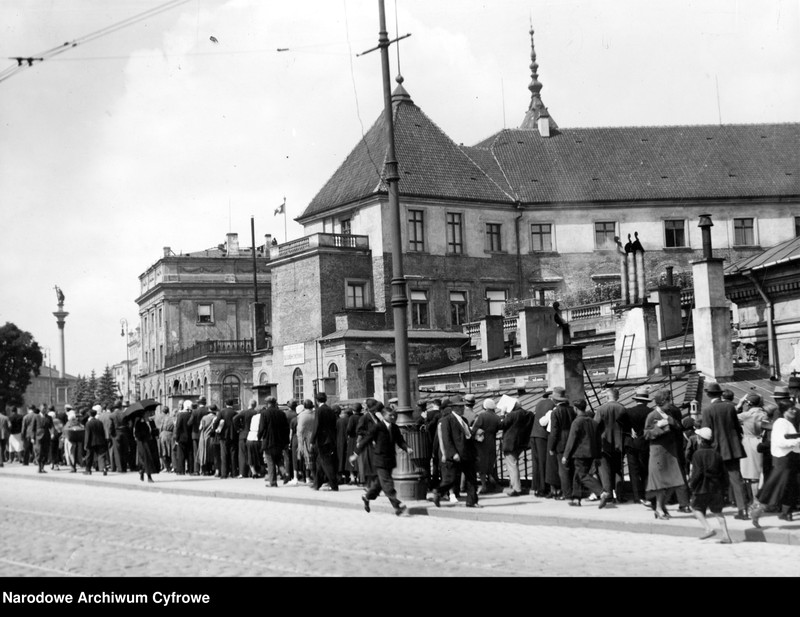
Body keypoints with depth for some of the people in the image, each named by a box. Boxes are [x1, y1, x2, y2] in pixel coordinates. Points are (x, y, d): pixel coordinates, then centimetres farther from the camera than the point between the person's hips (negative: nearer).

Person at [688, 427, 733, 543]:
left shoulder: (698, 454, -11)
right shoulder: (716, 454, 6)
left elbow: (697, 473, -17)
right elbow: (724, 472, 7)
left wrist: (691, 483, -3)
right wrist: (722, 488, 16)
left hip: (702, 487, -5)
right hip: (716, 488, 5)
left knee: (696, 508, 10)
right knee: (717, 511, 13)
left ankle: (708, 529, -8)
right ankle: (726, 536, 6)